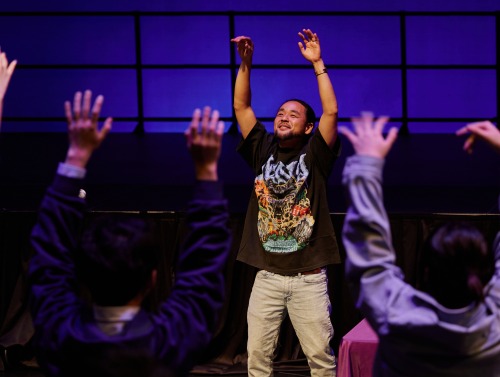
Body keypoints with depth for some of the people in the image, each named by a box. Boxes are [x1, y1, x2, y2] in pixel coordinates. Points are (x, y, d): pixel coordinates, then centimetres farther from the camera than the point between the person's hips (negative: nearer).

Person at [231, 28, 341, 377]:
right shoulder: (263, 151, 9)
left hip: (309, 279, -3)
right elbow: (241, 106, 6)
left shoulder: (314, 155, 0)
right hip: (267, 277, 3)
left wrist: (317, 63, -12)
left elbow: (331, 112, -12)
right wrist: (246, 63, -4)